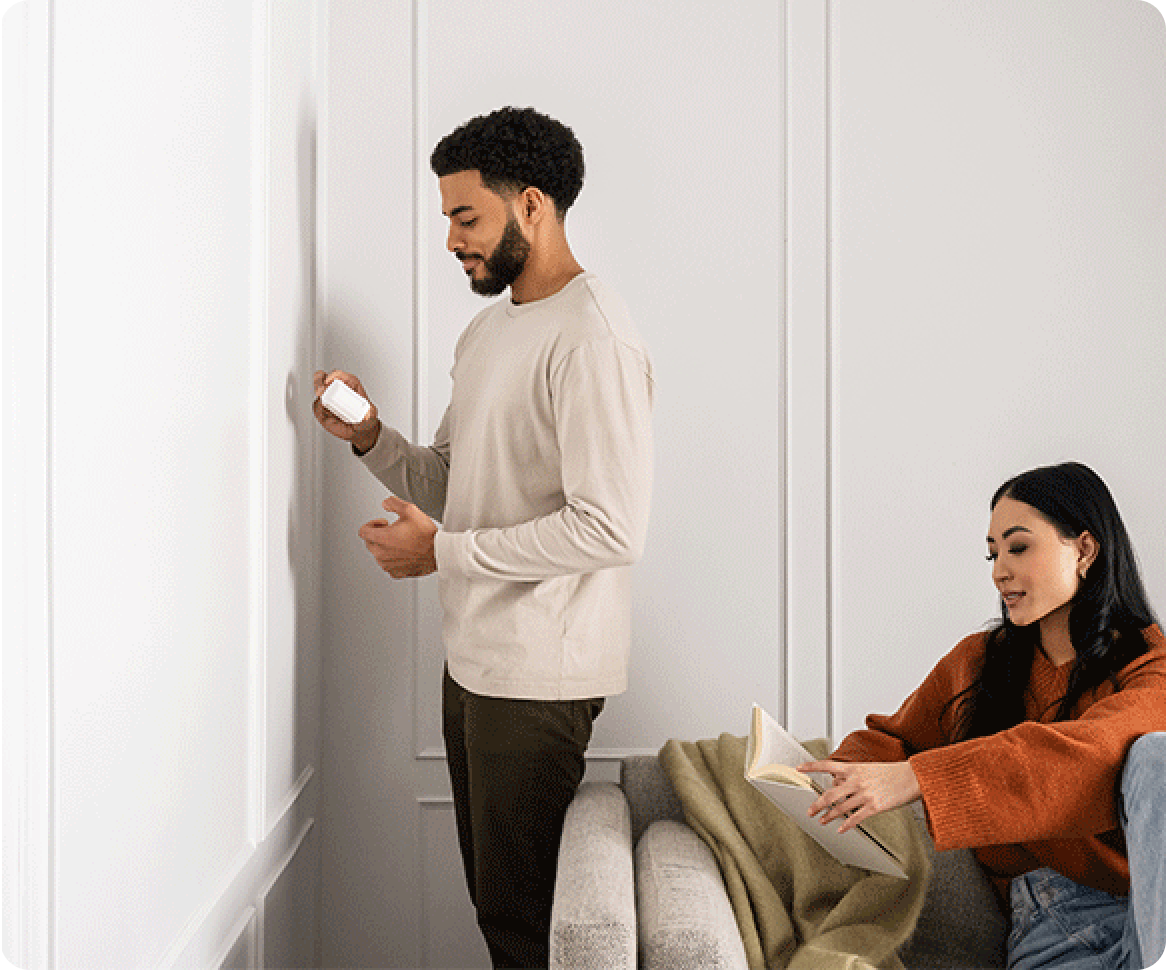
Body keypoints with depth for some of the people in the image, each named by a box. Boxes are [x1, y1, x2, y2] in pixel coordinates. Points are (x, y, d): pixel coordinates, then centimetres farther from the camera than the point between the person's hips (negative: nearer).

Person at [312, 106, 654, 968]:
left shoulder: (591, 339, -16)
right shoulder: (488, 331, 16)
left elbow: (612, 528, -23)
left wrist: (443, 551, -17)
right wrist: (370, 437, 0)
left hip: (540, 671, -9)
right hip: (473, 658, 9)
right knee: (494, 896, 17)